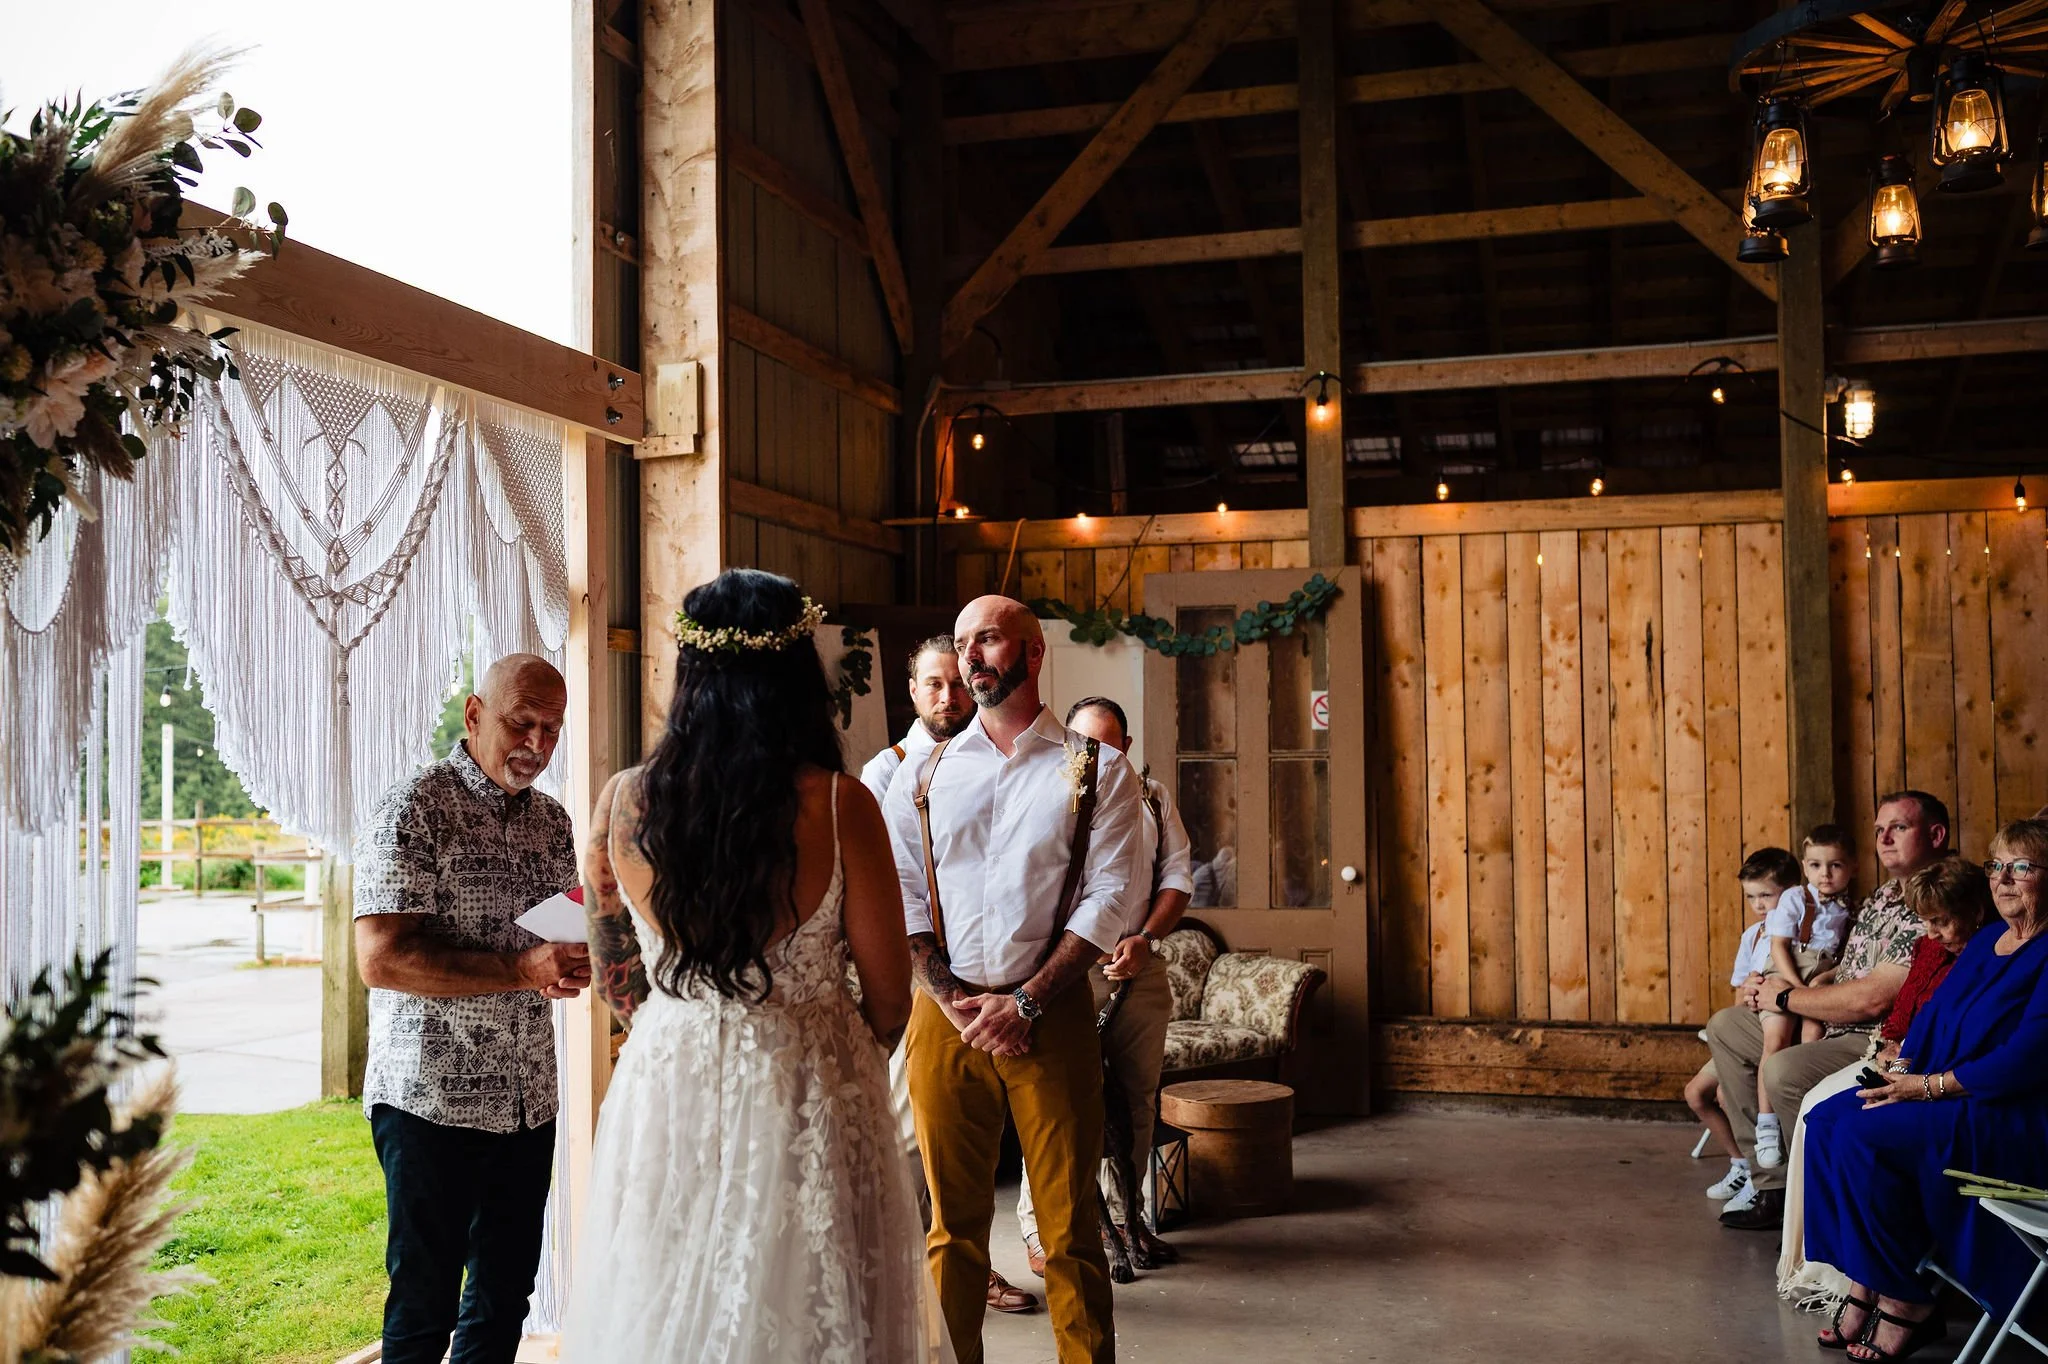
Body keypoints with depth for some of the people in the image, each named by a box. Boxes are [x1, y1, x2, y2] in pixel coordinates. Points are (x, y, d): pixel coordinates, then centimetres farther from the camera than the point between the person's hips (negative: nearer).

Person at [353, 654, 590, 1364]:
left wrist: (580, 957, -2)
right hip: (433, 1099, -6)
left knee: (506, 1294, 15)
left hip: (530, 1099, 7)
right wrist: (523, 971, -24)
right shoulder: (415, 808, -11)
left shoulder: (553, 820, 11)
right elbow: (381, 959, -19)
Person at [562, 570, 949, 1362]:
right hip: (807, 1099, -3)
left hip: (667, 1089, 3)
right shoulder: (839, 805, -15)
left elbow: (616, 981, 9)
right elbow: (888, 999, -7)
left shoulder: (624, 802, -6)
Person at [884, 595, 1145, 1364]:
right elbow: (900, 901, 5)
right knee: (954, 1220, 8)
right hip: (943, 1015, 2)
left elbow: (1108, 898, -3)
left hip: (1052, 1014, -2)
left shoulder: (1096, 772, 4)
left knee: (1068, 1222, 2)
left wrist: (1024, 1002, -11)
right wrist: (955, 1003, -8)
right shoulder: (921, 777, 11)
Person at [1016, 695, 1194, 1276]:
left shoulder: (1151, 796, 16)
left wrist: (1145, 939, -4)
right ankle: (1040, 1225, 5)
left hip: (1139, 971, 4)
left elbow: (1177, 875, 12)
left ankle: (1122, 1215, 24)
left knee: (1136, 1100, 10)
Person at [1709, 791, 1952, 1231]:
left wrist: (1786, 997, -10)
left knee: (1784, 1071, -34)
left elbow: (1873, 998, -24)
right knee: (1725, 1026, 14)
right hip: (1832, 1030, 11)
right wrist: (1767, 988, 5)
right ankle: (1771, 1186, 4)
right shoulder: (1882, 897, 15)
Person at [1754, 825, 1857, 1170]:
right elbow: (1779, 947, -3)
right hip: (1786, 979, -1)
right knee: (1777, 1038, -23)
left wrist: (1827, 977, -11)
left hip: (1825, 984, 1)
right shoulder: (1795, 898, 2)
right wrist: (1796, 987, -15)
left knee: (1814, 1032, -28)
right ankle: (1767, 1122, -18)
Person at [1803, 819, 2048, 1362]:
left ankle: (1906, 1302, -12)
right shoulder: (1986, 940, 15)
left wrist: (1930, 1086, -20)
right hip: (1947, 1096, 9)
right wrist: (1902, 1069, -3)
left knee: (1865, 1134, -26)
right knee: (1827, 1120, -9)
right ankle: (1864, 1284, -8)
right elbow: (1932, 1011, 16)